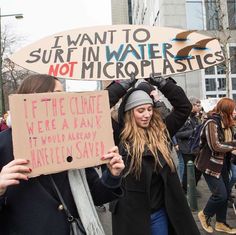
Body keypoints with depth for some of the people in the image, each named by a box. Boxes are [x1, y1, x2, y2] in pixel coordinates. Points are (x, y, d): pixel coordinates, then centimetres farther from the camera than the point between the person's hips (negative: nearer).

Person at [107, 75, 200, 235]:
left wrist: (160, 81, -2)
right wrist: (125, 84, -9)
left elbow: (184, 106, 4)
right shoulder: (119, 136, -9)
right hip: (131, 214, -3)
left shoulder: (161, 132, 2)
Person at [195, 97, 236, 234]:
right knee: (220, 194, -8)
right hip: (211, 164, -8)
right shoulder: (212, 123, -19)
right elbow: (216, 146, -26)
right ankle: (205, 214, 18)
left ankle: (221, 223, 27)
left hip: (223, 164, 8)